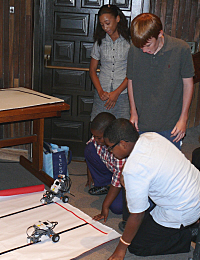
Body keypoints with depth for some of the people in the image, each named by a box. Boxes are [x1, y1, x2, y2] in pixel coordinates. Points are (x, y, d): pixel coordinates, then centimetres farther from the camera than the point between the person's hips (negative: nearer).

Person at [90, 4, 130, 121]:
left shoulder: (130, 41, 0)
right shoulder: (100, 42, 10)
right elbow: (92, 70, 12)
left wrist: (117, 92, -9)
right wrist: (100, 91, -3)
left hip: (123, 95, -3)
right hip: (102, 95, 3)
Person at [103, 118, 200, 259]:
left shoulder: (133, 169, -27)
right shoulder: (151, 136, -5)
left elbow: (137, 216, -17)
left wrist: (121, 248, -4)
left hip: (182, 213, -8)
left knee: (136, 246, 5)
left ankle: (188, 236, 1)